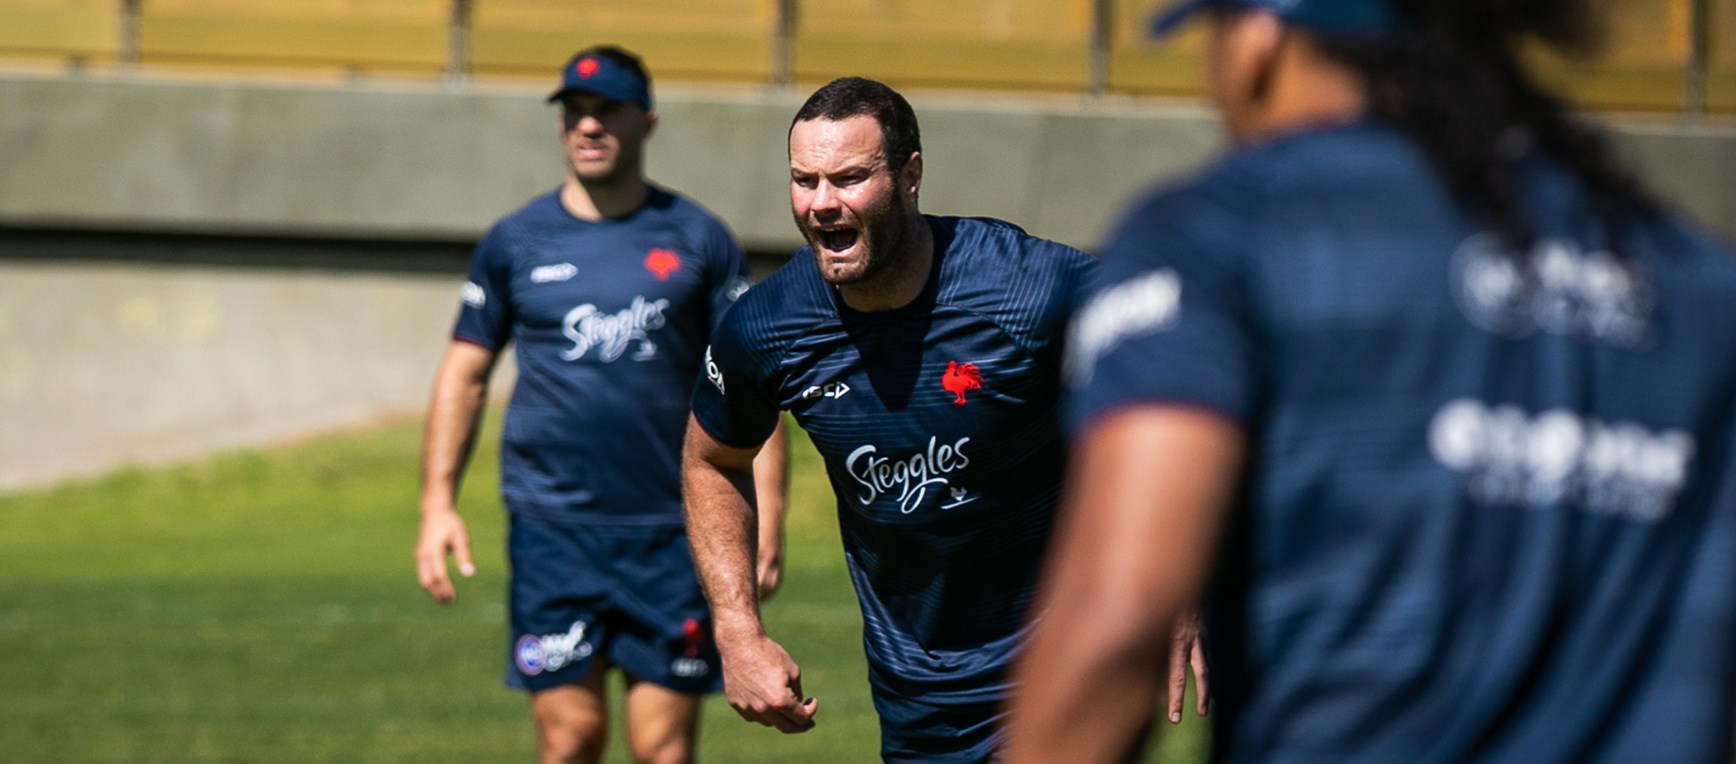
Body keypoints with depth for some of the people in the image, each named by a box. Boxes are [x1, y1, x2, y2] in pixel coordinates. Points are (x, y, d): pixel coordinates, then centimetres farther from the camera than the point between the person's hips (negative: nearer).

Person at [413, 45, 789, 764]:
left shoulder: (698, 240, 5)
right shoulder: (516, 241, 6)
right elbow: (464, 373, 11)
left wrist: (767, 512, -3)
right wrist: (437, 502, 1)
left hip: (671, 534, 0)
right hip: (552, 528, 0)